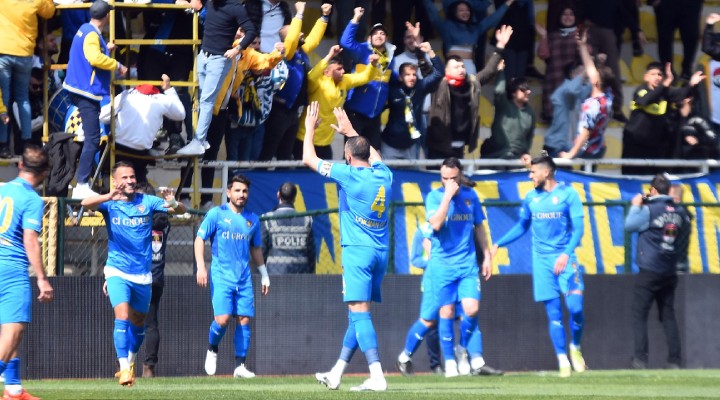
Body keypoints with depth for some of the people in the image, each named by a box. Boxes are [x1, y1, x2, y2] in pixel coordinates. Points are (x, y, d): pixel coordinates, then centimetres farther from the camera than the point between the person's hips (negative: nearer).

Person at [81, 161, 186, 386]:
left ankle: (131, 361, 37)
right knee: (122, 317, -20)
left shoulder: (147, 202, -1)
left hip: (143, 274, 3)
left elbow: (181, 210, -4)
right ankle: (124, 368, -22)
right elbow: (86, 203, -26)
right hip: (118, 272, -3)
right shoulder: (110, 204, -6)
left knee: (138, 322, 15)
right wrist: (110, 196, -45)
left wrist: (173, 203, -29)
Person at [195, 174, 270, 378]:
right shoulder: (217, 214, -1)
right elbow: (200, 239, -2)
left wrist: (264, 275, 20)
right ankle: (212, 350, 14)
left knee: (244, 320, -2)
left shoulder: (252, 219, 12)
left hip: (244, 278, 4)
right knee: (223, 318, -15)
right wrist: (201, 266, -13)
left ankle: (240, 365, 3)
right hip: (221, 276, -4)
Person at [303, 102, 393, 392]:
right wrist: (350, 131, 44)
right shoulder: (383, 175, 9)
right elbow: (372, 153, 34)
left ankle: (377, 376, -25)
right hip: (380, 252, 7)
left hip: (358, 251, -7)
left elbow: (309, 159, 0)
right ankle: (336, 374, 22)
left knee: (359, 312, -12)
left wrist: (310, 128, 14)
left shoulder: (349, 174, -9)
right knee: (358, 314, 13)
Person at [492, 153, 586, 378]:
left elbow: (578, 228, -7)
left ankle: (575, 348, 9)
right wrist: (498, 244, 13)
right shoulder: (531, 197, 9)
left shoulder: (568, 194, -3)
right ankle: (563, 360, 5)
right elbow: (522, 227, 21)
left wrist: (566, 254, -20)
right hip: (542, 259, 3)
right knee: (553, 313, 0)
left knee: (575, 307, -16)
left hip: (565, 259, -3)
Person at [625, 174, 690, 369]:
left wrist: (636, 206, 6)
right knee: (668, 316, 12)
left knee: (639, 315, -1)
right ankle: (674, 360, 7)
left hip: (649, 271, -5)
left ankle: (640, 359, -11)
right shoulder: (678, 212, 4)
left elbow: (629, 225, -9)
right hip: (670, 273, 5)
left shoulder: (649, 210, -13)